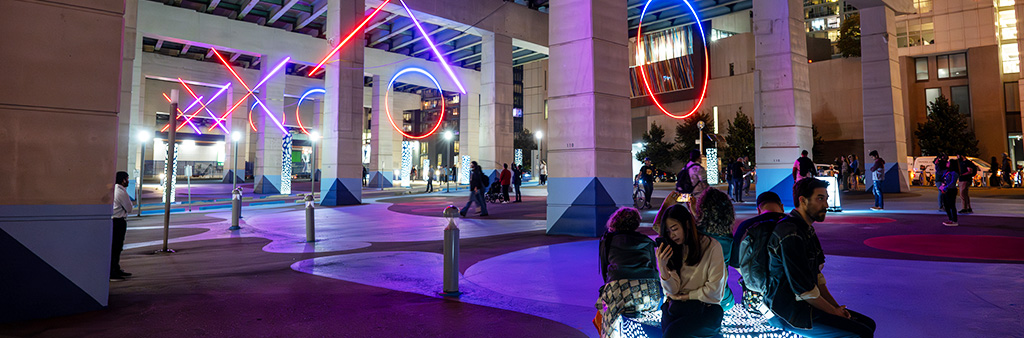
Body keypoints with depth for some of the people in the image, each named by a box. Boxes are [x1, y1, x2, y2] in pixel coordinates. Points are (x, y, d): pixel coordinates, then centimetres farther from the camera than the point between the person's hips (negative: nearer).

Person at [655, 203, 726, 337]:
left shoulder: (712, 246, -6)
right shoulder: (671, 250, 8)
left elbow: (714, 290, -5)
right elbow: (672, 290, -1)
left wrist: (685, 297, -2)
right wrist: (662, 266, -16)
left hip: (706, 307, -1)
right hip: (677, 305, 2)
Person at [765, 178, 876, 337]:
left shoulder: (806, 230, 13)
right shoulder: (790, 235, -21)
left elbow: (817, 276, 16)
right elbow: (803, 289, -20)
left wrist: (836, 306, 6)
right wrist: (833, 312, -7)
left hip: (805, 304, 10)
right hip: (788, 312, -10)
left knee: (868, 324, 10)